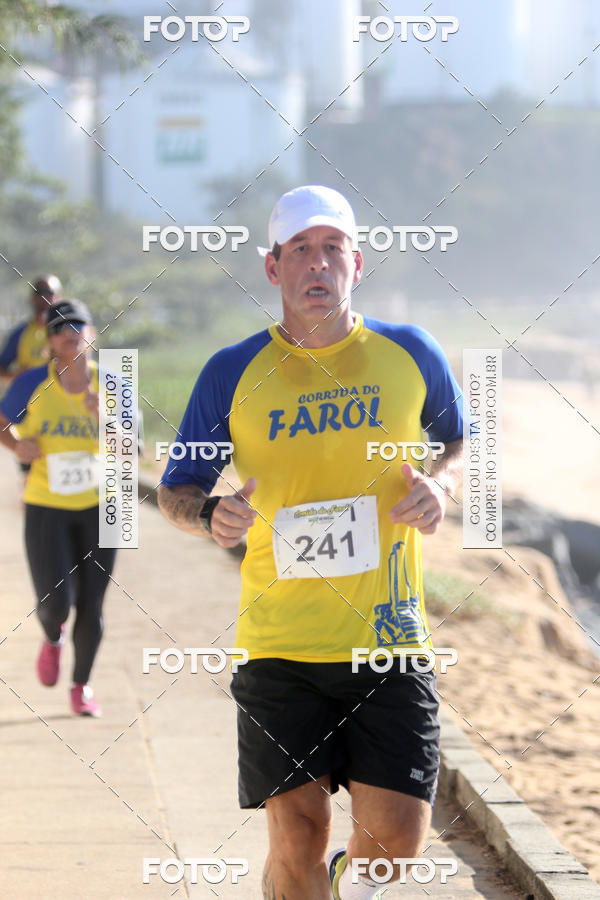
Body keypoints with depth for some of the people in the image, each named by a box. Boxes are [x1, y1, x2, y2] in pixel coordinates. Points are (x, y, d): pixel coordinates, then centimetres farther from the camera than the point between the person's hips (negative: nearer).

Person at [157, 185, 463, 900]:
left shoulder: (410, 355, 4)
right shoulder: (233, 373, 2)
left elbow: (459, 440, 22)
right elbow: (174, 489, 10)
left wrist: (440, 485, 0)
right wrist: (209, 514, -13)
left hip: (388, 636, 1)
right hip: (278, 644, 0)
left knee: (396, 837, -4)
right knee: (297, 834, -5)